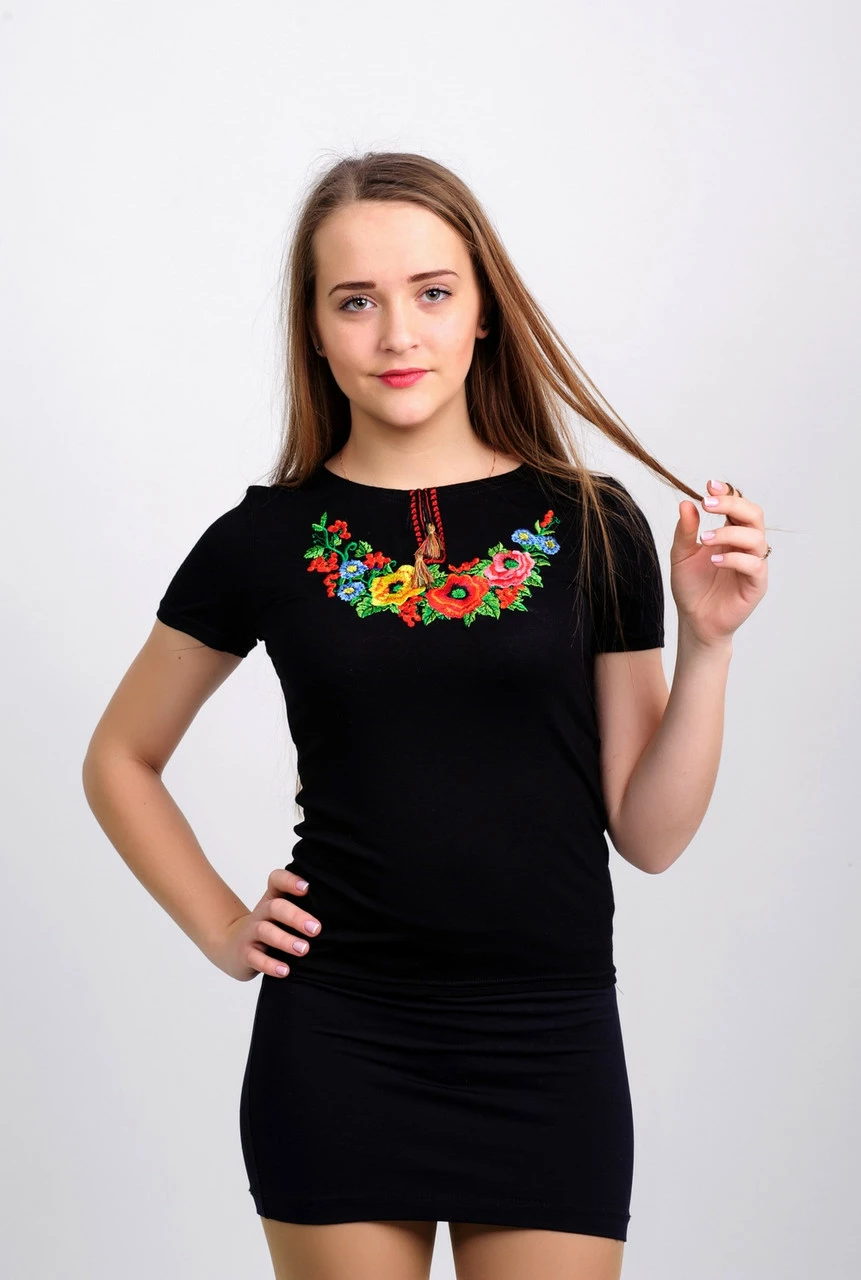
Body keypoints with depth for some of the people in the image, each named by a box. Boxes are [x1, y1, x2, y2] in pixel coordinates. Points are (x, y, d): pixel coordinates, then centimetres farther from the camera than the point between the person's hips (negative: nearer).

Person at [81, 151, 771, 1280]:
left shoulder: (589, 528, 0)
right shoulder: (267, 541, 0)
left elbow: (648, 834, 1)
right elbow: (120, 761, 14)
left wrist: (707, 644, -10)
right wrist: (222, 928, 4)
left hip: (551, 1056, 0)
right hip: (336, 1048, 0)